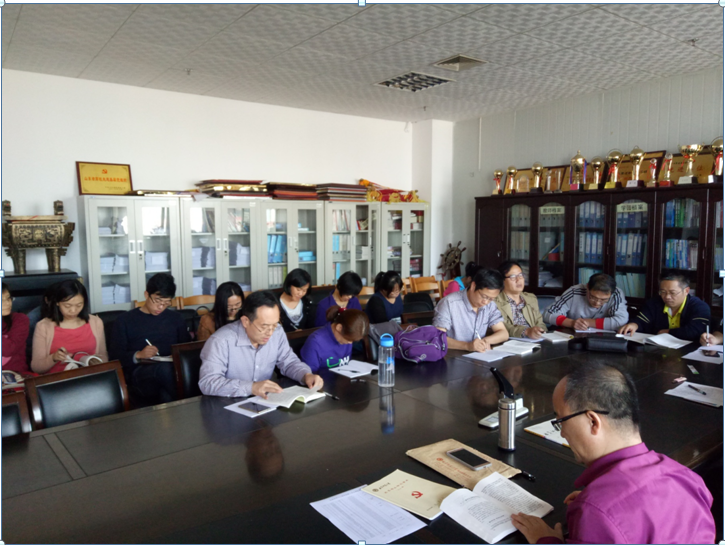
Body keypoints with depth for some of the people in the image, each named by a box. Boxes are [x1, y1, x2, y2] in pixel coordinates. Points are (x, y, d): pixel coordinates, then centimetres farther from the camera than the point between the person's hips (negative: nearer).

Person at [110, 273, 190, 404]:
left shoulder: (175, 318, 24)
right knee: (164, 368, -37)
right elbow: (116, 355, 6)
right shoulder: (125, 321, 15)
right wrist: (138, 355, -13)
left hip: (172, 369, 1)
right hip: (139, 372, -1)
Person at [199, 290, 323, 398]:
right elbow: (207, 382, -27)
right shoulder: (221, 341, -20)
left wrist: (307, 375, -11)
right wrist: (251, 387, -35)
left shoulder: (277, 333, -3)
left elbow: (289, 362, 8)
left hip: (266, 402, 4)